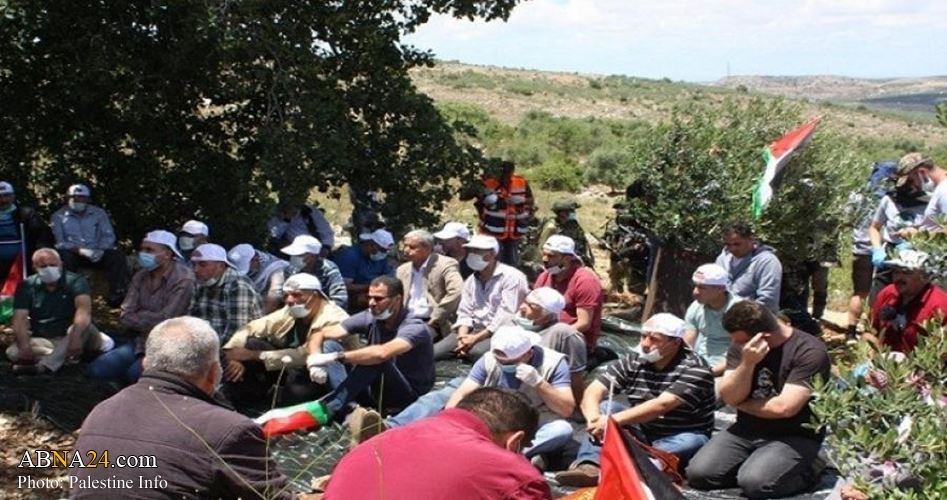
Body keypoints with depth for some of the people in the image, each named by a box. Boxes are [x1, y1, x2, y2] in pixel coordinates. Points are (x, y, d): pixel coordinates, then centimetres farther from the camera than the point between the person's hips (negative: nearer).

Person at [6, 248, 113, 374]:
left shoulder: (75, 281, -13)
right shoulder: (27, 287, -3)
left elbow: (84, 309, -31)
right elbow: (20, 319, -15)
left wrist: (75, 338, -49)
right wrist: (24, 346, -34)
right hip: (42, 340, 2)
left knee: (84, 325, -35)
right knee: (13, 352, -26)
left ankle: (44, 366, -45)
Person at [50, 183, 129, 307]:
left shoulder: (99, 213, 12)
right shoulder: (59, 216, 5)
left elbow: (108, 236, 5)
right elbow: (59, 242, -6)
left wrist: (101, 250, -17)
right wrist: (80, 250, -23)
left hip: (97, 254, 2)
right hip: (73, 253, -1)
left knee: (117, 256, -25)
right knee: (64, 257, -35)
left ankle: (117, 294, -27)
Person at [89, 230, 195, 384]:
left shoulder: (183, 279, -15)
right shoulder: (141, 276, 7)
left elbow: (164, 321, -19)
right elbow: (125, 316, 3)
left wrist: (138, 316, -3)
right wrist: (148, 318, -13)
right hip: (141, 341, 7)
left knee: (136, 373, -28)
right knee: (97, 368, -6)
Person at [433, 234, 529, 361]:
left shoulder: (511, 277, -9)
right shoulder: (470, 280, 15)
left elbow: (506, 316, -18)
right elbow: (465, 313, 11)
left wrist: (476, 338, -20)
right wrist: (463, 337, -11)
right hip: (474, 330, 7)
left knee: (476, 351, -37)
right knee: (434, 352, -11)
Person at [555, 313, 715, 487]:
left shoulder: (695, 369, -17)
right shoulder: (633, 361, -1)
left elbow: (661, 405, -29)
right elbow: (594, 390, -8)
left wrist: (614, 420, -34)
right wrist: (594, 418, -30)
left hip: (679, 439, -4)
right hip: (642, 434, 4)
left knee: (691, 443, -35)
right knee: (606, 406, -15)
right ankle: (589, 466, -38)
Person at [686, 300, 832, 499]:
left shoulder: (810, 351, -17)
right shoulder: (741, 345, 2)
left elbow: (784, 407, -23)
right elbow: (729, 397, -6)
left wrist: (743, 404, -6)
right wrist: (747, 363, -22)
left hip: (793, 437, -5)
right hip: (745, 430, 5)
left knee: (754, 482, -30)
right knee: (698, 473, -14)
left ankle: (806, 469, -1)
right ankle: (752, 464, 10)